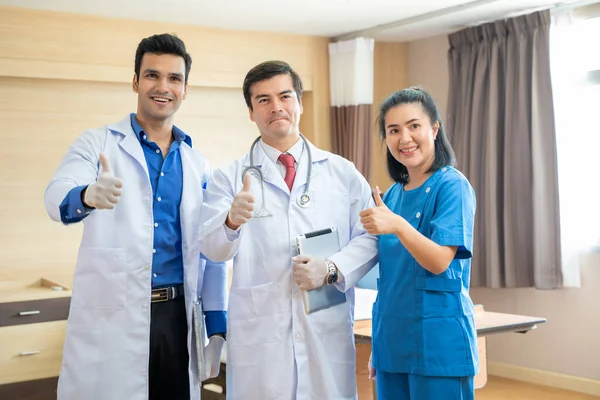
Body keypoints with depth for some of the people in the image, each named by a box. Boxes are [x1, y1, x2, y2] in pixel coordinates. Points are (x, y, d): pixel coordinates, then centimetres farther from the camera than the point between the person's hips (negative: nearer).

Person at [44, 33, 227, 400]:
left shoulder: (198, 164, 10)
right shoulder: (97, 143, 0)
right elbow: (58, 197, -19)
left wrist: (217, 325, 8)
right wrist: (88, 195, -42)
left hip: (176, 316, 4)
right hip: (110, 320, -3)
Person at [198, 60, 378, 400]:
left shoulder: (343, 172, 8)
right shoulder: (231, 178, 5)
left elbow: (369, 238, 4)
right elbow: (213, 248, -8)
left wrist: (332, 269, -14)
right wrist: (232, 220, -29)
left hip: (328, 333, 1)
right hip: (258, 338, -1)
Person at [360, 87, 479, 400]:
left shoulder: (452, 186, -9)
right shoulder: (391, 195, 10)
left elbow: (439, 262, -18)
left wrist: (397, 225, -34)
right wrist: (377, 349, 16)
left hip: (438, 341, -6)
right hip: (392, 340, 6)